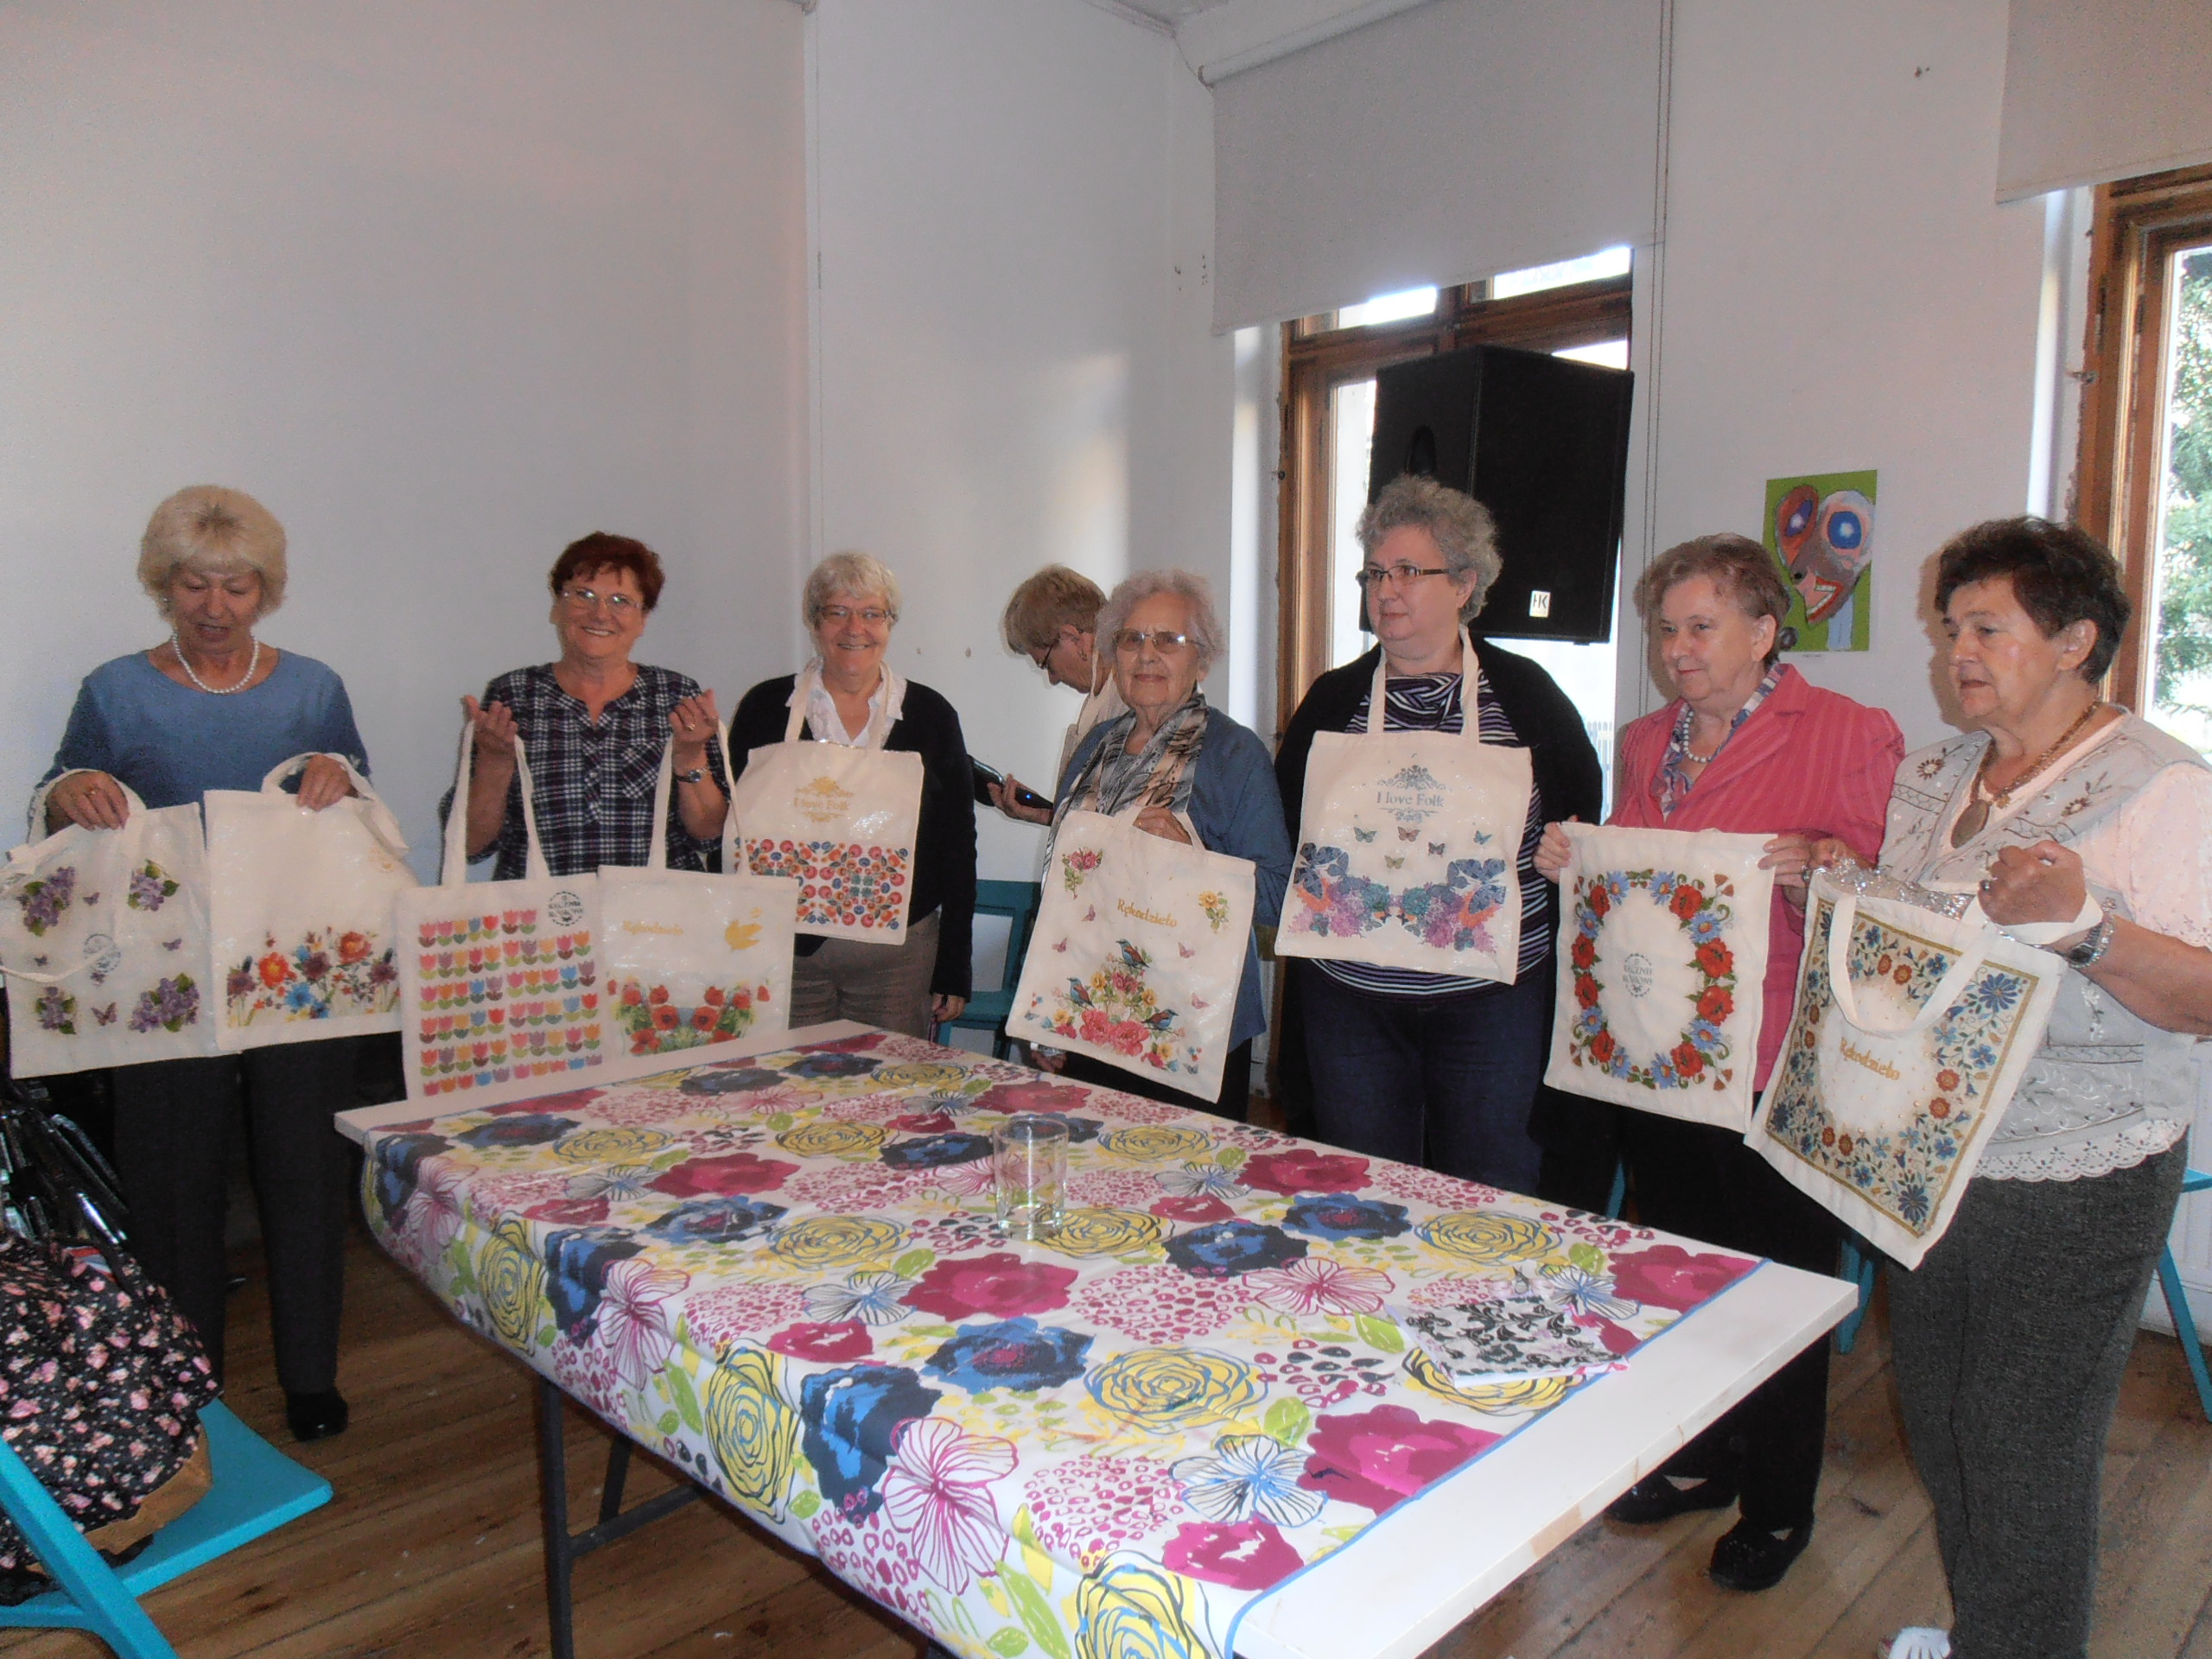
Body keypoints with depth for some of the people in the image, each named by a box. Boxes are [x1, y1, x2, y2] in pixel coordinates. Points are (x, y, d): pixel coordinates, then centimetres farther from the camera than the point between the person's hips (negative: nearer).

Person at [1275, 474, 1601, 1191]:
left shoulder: (1522, 691, 2)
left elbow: (1582, 813, 11)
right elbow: (1282, 830, 12)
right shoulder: (1333, 699, 7)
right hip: (1350, 993, 2)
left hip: (1492, 995, -1)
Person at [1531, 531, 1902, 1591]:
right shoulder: (1644, 745, 12)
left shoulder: (1850, 737, -7)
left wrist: (1813, 873, -28)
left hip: (1778, 1074, -6)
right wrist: (1572, 868, 2)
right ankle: (1700, 1460, 39)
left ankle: (1778, 1506, 29)